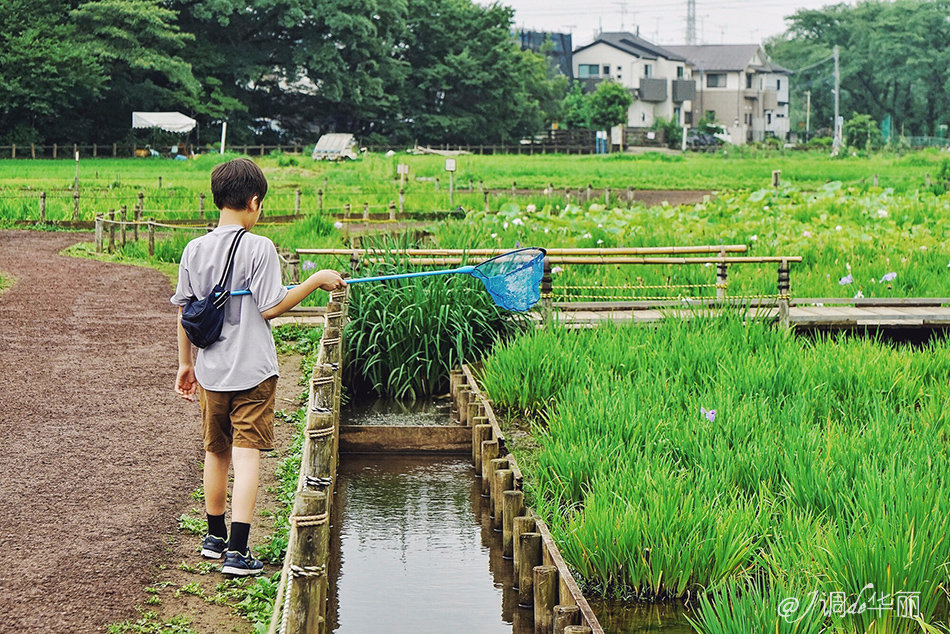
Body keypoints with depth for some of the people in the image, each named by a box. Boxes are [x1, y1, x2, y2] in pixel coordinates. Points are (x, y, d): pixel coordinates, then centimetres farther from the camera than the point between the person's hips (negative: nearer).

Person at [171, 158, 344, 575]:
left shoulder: (194, 250, 2)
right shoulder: (259, 248, -13)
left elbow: (184, 312, 8)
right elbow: (270, 308, -13)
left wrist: (185, 363, 18)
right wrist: (316, 281, -3)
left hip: (210, 371, 5)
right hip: (252, 371, -5)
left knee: (216, 454, 19)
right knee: (247, 456, -4)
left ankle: (215, 537, 32)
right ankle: (236, 551, -9)